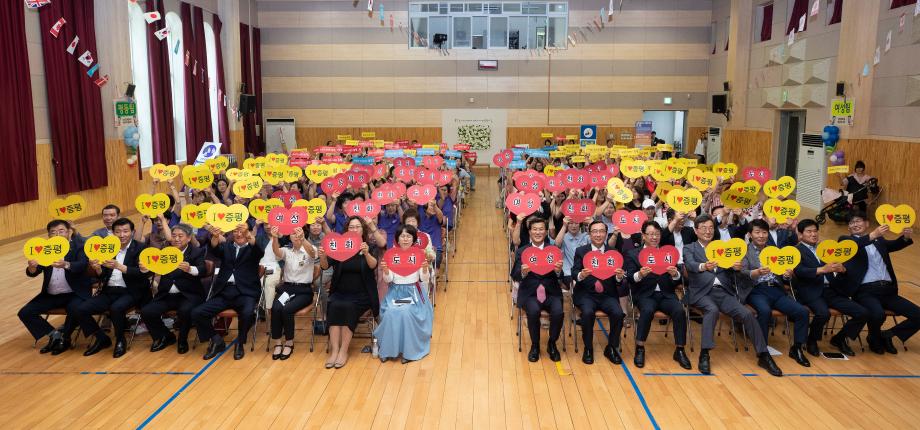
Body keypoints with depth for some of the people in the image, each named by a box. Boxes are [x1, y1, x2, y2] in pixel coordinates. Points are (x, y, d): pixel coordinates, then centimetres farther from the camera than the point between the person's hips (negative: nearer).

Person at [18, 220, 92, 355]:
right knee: (25, 313, -9)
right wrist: (32, 267, -30)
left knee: (74, 309, -33)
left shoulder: (79, 246, -5)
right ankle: (54, 334, 5)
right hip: (51, 295, 5)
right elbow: (32, 273, -4)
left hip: (75, 293, -5)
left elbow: (82, 265, -24)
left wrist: (66, 265, -46)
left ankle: (65, 338, -5)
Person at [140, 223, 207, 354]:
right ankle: (165, 337, 11)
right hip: (166, 295, 4)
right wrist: (145, 268, -19)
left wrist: (190, 269, -39)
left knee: (185, 310, -33)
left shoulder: (196, 252, 0)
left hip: (188, 295, -4)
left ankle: (183, 340, -2)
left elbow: (203, 271, -17)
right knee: (146, 312, -17)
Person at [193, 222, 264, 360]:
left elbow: (260, 251, -15)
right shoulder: (226, 246, 18)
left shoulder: (253, 248, 10)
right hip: (224, 292, 3)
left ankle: (240, 343, -4)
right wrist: (215, 237, -31)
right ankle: (216, 341, 9)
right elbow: (214, 250, -5)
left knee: (248, 313, -33)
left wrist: (248, 234, -36)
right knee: (197, 313, -14)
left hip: (245, 292, -3)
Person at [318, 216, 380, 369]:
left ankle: (344, 351, -23)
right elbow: (325, 266, -5)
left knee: (348, 307, -30)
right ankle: (334, 350, -30)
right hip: (340, 292, 2)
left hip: (362, 294, -2)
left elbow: (373, 265, -19)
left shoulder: (370, 248, 2)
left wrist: (366, 254, -39)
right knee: (334, 306, -29)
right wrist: (323, 257, -28)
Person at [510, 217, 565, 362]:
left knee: (558, 312, -27)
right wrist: (523, 272, -28)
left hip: (551, 292, 1)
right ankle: (535, 345, -5)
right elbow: (515, 277, -5)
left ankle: (552, 344, 1)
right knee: (533, 311, -31)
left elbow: (560, 277, -2)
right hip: (530, 293, -1)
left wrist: (558, 271, -26)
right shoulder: (521, 251, 5)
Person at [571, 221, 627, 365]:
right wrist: (581, 275, -29)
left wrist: (619, 277, -22)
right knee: (588, 312, -31)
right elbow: (574, 273, -6)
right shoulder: (581, 251, 5)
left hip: (607, 294, 2)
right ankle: (588, 348, -8)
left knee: (618, 313, -26)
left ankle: (612, 348, -2)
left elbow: (618, 281, 3)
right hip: (586, 293, -1)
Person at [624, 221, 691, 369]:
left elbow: (677, 282, 9)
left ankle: (679, 350, -12)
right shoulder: (633, 254, 7)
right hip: (645, 294, -2)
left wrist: (675, 274, -15)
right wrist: (640, 274, -26)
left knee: (679, 310, -26)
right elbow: (630, 278, -4)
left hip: (665, 294, 3)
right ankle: (640, 348, -19)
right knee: (647, 310, -34)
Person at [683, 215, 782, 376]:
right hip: (703, 292, -4)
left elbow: (729, 271, 8)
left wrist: (736, 267, -18)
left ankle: (763, 356, -7)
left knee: (747, 314, -17)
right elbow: (690, 265, -15)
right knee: (712, 310, -34)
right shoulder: (689, 248, 8)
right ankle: (704, 354, -30)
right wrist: (704, 266, -38)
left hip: (723, 291, 4)